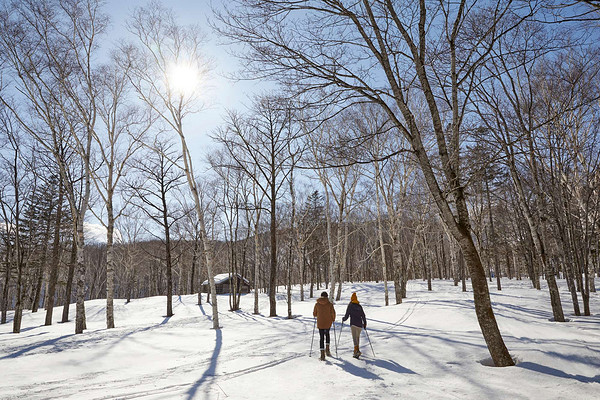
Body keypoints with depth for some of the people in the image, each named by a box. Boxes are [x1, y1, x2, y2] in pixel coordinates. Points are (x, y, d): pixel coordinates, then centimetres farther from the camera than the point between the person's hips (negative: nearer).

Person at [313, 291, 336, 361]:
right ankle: (327, 350, 19)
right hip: (328, 323, 0)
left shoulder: (317, 304, -3)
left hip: (320, 323, 0)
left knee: (321, 338, 5)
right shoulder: (330, 304, -7)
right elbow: (333, 313, -8)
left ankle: (322, 355, 0)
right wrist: (333, 319, 11)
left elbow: (314, 314, 3)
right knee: (327, 334, 26)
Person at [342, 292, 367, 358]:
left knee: (354, 337, -12)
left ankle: (357, 350, -30)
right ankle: (356, 351, 22)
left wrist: (343, 319, 20)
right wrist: (365, 323, 27)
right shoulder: (359, 306, 12)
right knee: (358, 337, 19)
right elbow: (363, 316, 12)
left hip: (353, 324, -5)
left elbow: (347, 315, -1)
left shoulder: (350, 305, 0)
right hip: (360, 324, 5)